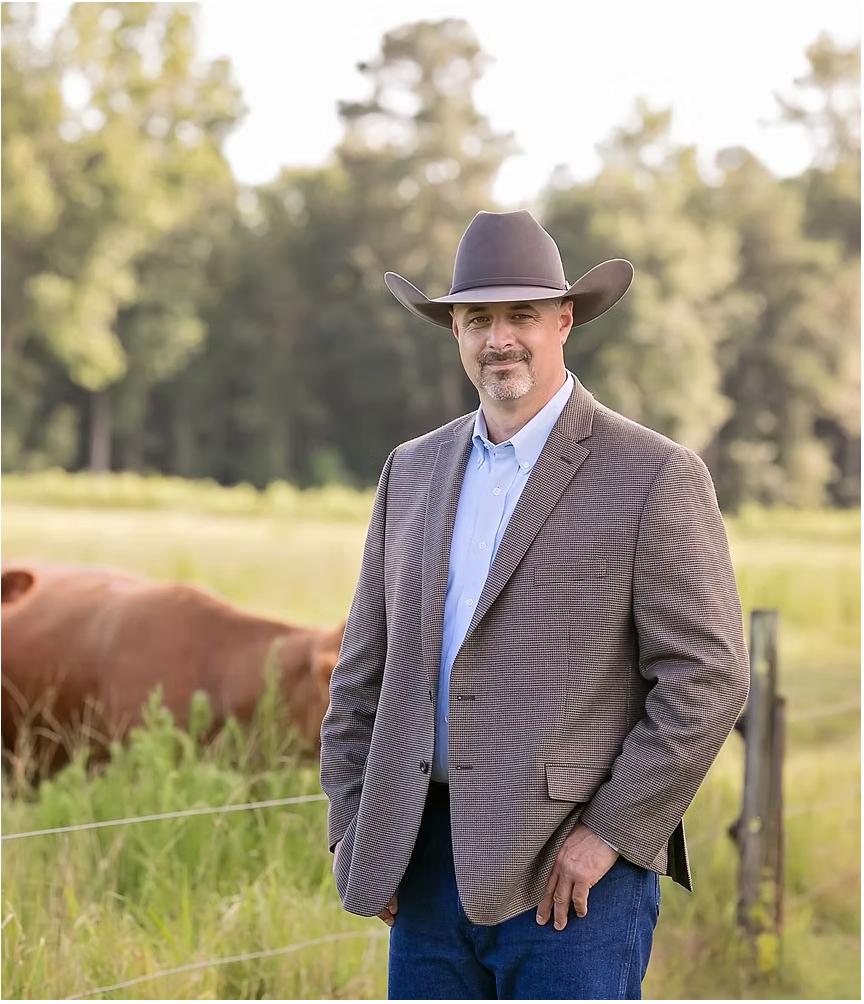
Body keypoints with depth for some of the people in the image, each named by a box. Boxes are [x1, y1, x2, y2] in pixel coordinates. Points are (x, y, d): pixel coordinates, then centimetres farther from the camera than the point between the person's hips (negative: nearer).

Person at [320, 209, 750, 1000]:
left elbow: (709, 678, -10)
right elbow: (363, 674, 16)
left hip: (573, 873, -5)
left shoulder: (654, 477, -6)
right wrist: (355, 832, 8)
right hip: (431, 864, 6)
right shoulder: (414, 472, 13)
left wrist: (609, 833, -13)